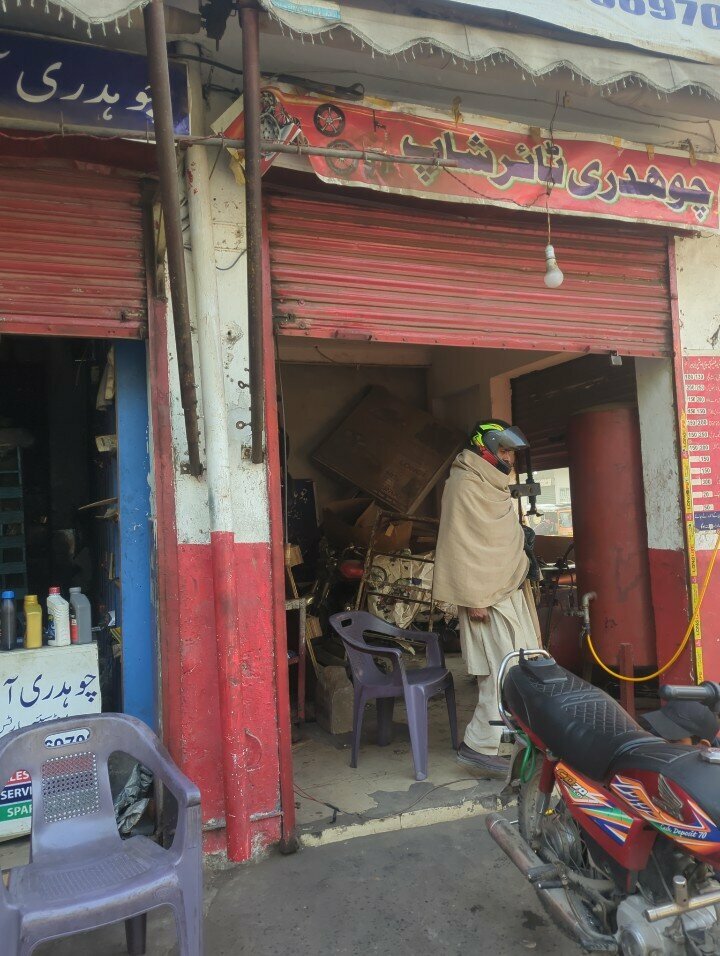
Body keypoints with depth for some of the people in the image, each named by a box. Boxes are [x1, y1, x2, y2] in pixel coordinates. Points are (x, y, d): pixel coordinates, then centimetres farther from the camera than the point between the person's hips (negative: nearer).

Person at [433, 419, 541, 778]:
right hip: (488, 597, -10)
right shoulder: (464, 486, -12)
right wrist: (473, 598, -22)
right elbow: (460, 544, -19)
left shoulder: (494, 486, 19)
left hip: (511, 591, 10)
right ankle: (479, 745, -3)